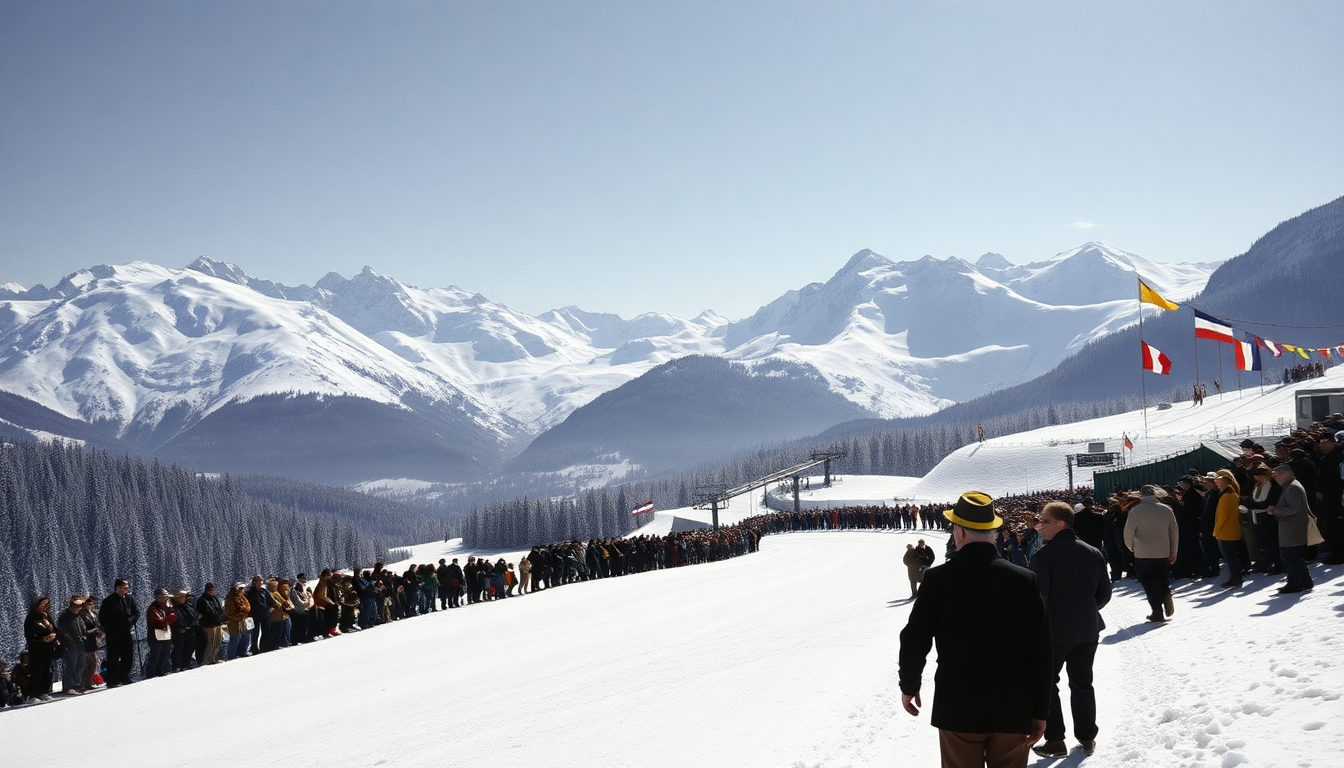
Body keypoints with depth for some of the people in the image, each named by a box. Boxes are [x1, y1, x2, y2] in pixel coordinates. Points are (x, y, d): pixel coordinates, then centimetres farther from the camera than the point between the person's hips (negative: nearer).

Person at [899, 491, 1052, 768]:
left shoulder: (938, 579, -10)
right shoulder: (1025, 580, -6)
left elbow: (915, 640, -5)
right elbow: (1040, 651, -4)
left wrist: (909, 686, 12)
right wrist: (1040, 711, 4)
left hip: (958, 709, -1)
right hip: (1013, 711, 1)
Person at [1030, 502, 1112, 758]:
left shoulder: (1045, 555, -20)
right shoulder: (1094, 553, 1)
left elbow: (1037, 597, -21)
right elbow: (1104, 593, 7)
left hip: (1053, 631, -5)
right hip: (1087, 630, 5)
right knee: (1082, 683, 16)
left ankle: (1055, 740, 9)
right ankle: (1087, 738, 21)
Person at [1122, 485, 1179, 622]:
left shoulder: (1136, 511, -12)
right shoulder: (1166, 510, -2)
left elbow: (1128, 532, -10)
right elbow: (1174, 532, 3)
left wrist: (1131, 546, 10)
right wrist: (1173, 552, 12)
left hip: (1143, 554, -3)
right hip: (1163, 553, 3)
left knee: (1149, 582, 7)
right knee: (1161, 577, 23)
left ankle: (1157, 613, 3)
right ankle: (1166, 595, -7)